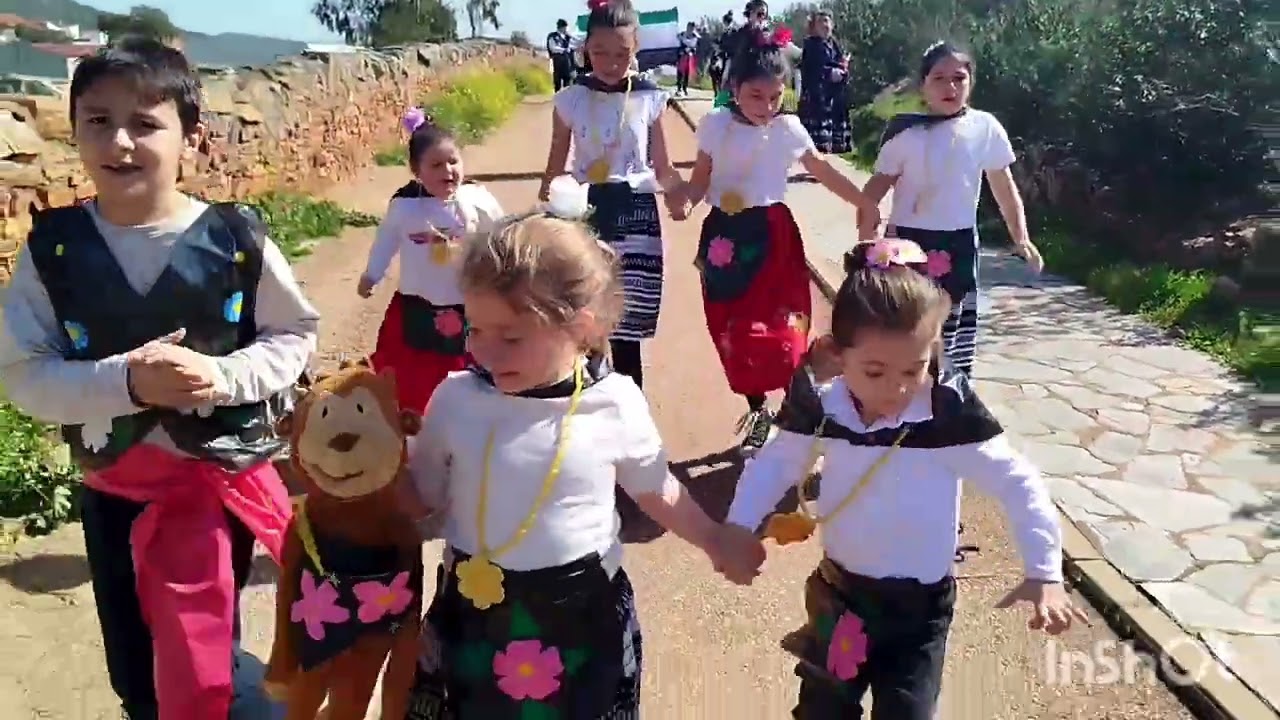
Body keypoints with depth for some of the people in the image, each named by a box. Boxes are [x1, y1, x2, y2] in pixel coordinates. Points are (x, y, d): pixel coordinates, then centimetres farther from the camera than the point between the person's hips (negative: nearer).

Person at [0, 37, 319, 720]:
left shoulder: (236, 239, -13)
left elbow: (295, 334, -2)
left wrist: (224, 376, -19)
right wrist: (124, 381, -25)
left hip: (219, 476, -2)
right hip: (111, 487, 3)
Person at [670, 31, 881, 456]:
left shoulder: (788, 129, -1)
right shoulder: (716, 125, -3)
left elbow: (823, 171, 10)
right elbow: (701, 179, -1)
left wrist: (863, 202, 11)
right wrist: (685, 198, -23)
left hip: (771, 234, -1)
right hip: (724, 235, 1)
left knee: (782, 327, -5)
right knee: (733, 330, 7)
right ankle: (757, 411, 23)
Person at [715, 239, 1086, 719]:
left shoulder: (951, 412, -22)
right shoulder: (820, 406, -14)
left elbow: (1017, 482, -14)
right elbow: (778, 462, 2)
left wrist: (1045, 572, -18)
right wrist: (739, 527, -9)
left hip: (920, 606, -3)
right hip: (839, 592, 3)